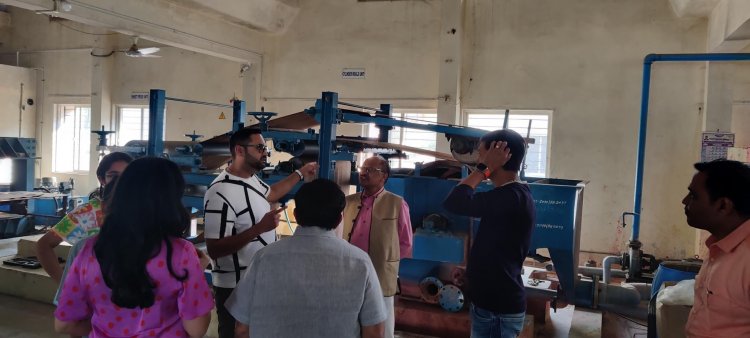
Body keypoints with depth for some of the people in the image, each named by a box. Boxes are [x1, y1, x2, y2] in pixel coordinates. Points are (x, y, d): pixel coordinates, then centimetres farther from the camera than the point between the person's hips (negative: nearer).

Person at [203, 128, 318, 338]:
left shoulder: (252, 179, 4)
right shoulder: (221, 193, -25)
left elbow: (271, 193, 28)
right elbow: (214, 250, -27)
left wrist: (301, 173, 29)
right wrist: (259, 228, -32)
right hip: (236, 288, -9)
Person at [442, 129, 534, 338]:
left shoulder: (511, 196, -23)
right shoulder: (514, 195, 10)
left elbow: (453, 203, -29)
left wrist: (484, 168, -20)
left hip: (497, 308, -10)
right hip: (496, 302, 10)